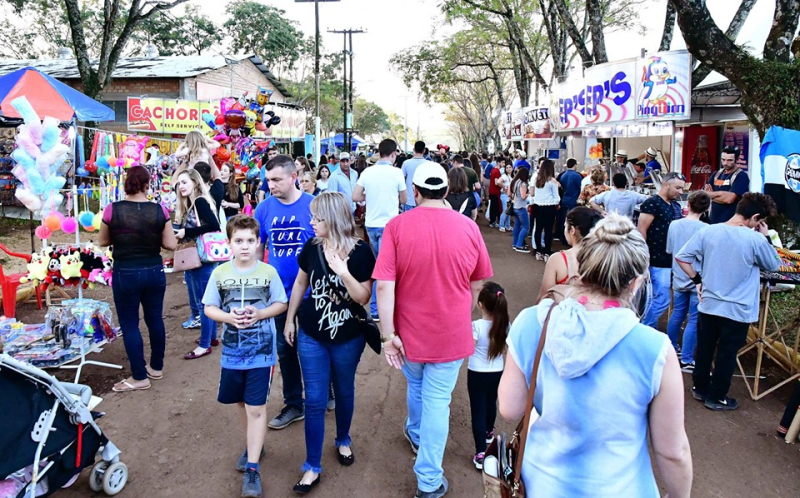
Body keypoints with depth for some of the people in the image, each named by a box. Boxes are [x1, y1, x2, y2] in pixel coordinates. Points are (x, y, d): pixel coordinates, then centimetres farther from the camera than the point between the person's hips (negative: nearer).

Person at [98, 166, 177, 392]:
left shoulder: (112, 210, -12)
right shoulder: (159, 210, -9)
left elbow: (102, 241, 2)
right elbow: (171, 244, -5)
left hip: (125, 274, -2)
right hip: (154, 271, 2)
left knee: (129, 324, 9)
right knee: (155, 319, 17)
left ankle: (139, 377, 14)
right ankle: (157, 367, 32)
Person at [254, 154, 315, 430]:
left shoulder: (313, 205, -11)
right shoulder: (264, 208, -3)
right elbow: (257, 248, 6)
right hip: (279, 295, 3)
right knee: (285, 352, 15)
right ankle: (294, 405, 32)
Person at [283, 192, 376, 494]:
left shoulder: (360, 252, -15)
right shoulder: (311, 247, -6)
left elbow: (364, 298, -14)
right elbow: (300, 283, 7)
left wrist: (343, 272, -28)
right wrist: (289, 319, 11)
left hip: (348, 338, -1)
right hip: (311, 336, 2)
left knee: (344, 392, 18)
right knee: (314, 400, 4)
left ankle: (343, 441, 44)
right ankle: (312, 466, 16)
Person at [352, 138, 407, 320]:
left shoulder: (367, 171, 0)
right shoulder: (396, 172, -9)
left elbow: (355, 197, 1)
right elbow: (404, 200, 0)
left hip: (371, 224, 5)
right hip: (388, 225, -5)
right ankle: (376, 309, 2)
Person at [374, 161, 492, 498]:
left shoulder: (397, 226, -14)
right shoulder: (468, 227, -8)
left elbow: (384, 286, -18)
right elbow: (477, 285, 4)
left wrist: (388, 334, -11)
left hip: (411, 332, 1)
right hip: (452, 334, 0)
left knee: (416, 386, 27)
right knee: (437, 401, 9)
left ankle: (416, 434, 55)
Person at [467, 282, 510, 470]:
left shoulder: (477, 326, -23)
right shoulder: (505, 325, -9)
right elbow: (505, 349, 4)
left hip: (477, 374, -5)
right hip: (497, 373, 5)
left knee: (478, 410, 1)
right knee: (491, 403, 27)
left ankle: (481, 454, -3)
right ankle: (489, 432, 52)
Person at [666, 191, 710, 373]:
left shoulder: (674, 225, -2)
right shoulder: (705, 229, -17)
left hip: (679, 278, 5)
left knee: (677, 315, 20)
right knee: (694, 320, 2)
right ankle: (686, 360, 5)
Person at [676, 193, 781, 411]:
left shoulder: (708, 231, -7)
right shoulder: (755, 239, -18)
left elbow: (681, 257, -4)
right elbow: (774, 265, 0)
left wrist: (697, 280, 4)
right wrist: (764, 237, 4)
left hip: (708, 305, 4)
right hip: (737, 310, -4)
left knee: (704, 349, 18)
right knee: (726, 354, 11)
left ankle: (700, 388, 34)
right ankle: (716, 397, 24)